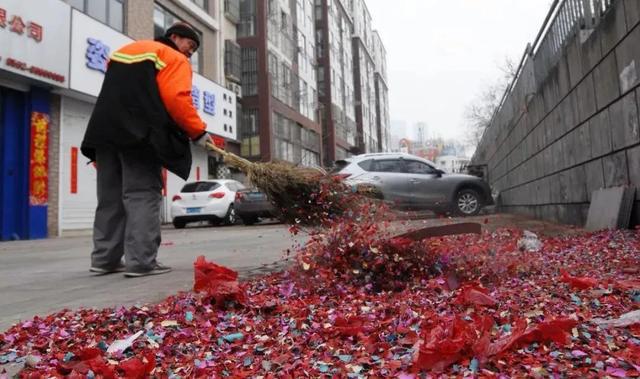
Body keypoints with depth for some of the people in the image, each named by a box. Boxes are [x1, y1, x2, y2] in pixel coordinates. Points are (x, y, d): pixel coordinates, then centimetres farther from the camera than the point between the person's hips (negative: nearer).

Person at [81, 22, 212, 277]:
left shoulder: (124, 51, 30)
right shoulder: (175, 59, 5)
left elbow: (113, 94, 27)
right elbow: (177, 99, -11)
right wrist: (198, 132, -6)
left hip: (105, 130, 7)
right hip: (138, 133, -7)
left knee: (110, 197, 10)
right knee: (142, 194, -8)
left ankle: (104, 258, 11)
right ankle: (141, 261, -13)